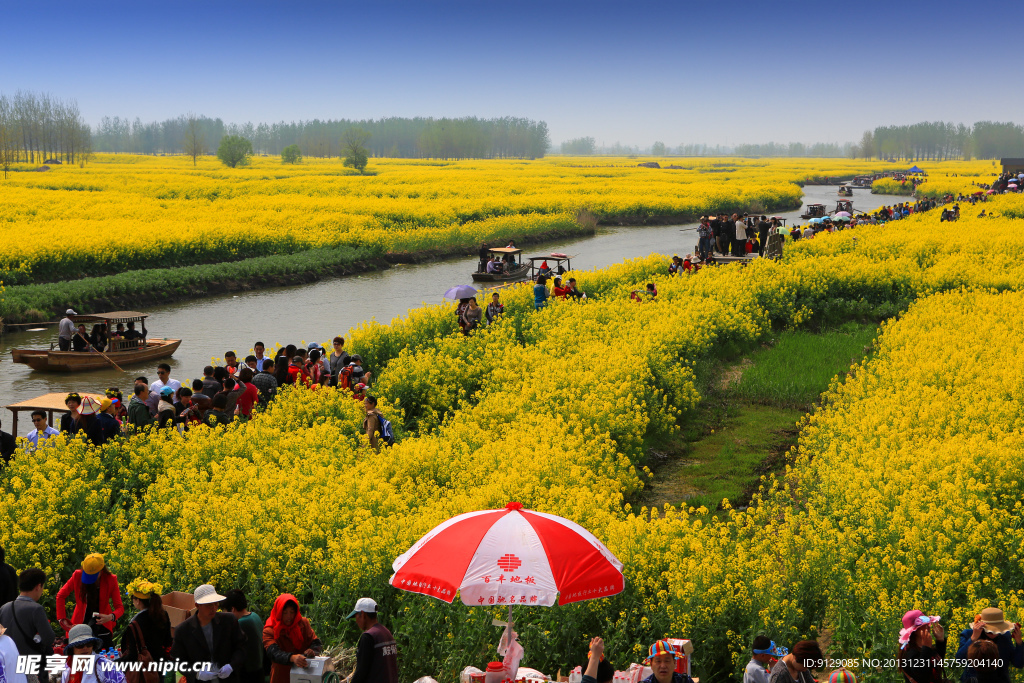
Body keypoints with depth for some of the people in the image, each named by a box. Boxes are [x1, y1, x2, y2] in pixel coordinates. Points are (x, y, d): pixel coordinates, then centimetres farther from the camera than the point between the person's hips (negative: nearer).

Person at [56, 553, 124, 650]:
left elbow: (120, 607, -9)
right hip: (80, 623, 1)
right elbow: (60, 596, 5)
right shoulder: (78, 575, -7)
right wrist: (62, 619, -4)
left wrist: (110, 617, -32)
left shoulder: (110, 580, -9)